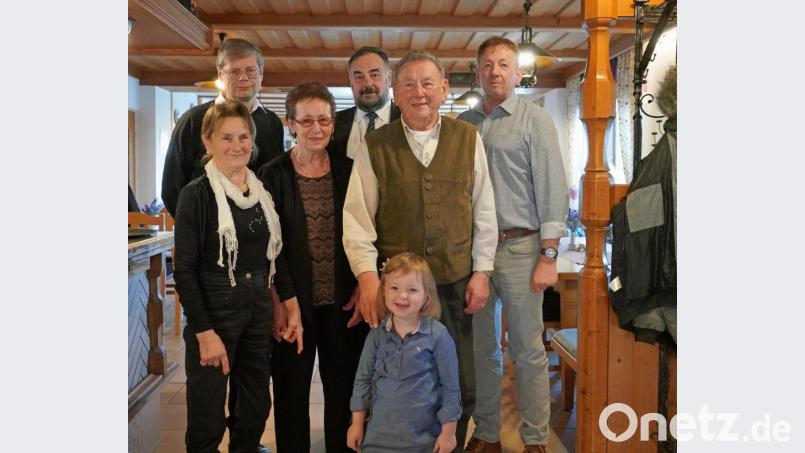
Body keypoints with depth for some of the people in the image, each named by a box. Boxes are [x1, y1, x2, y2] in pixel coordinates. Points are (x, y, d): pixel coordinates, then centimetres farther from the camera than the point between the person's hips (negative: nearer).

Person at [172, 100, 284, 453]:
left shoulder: (262, 191, 8)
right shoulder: (197, 194, -9)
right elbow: (184, 271, -12)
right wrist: (205, 332, -17)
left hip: (259, 310, 6)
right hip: (214, 308, -6)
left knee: (256, 409, 14)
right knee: (208, 421, 2)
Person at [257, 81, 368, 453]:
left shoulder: (348, 171, 4)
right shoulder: (273, 175, -3)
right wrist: (289, 303, -13)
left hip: (344, 302, 2)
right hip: (296, 301, -2)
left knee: (344, 389, 9)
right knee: (292, 391, 8)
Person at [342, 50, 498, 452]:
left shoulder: (468, 139, 4)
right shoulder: (374, 146, -1)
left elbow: (483, 211, 7)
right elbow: (357, 216, -3)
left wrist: (482, 271, 5)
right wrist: (367, 276, -11)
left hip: (456, 284, 2)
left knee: (461, 389, 10)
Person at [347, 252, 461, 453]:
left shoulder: (437, 334, -10)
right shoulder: (377, 333, -1)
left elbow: (450, 387, -5)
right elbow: (363, 379, 8)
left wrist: (448, 431, -2)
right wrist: (357, 423, 8)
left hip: (424, 436, -2)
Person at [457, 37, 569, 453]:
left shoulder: (534, 120, 0)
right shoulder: (463, 123, 12)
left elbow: (552, 189, -5)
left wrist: (548, 257, -10)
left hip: (519, 247, -4)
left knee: (528, 351, 2)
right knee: (480, 349, 10)